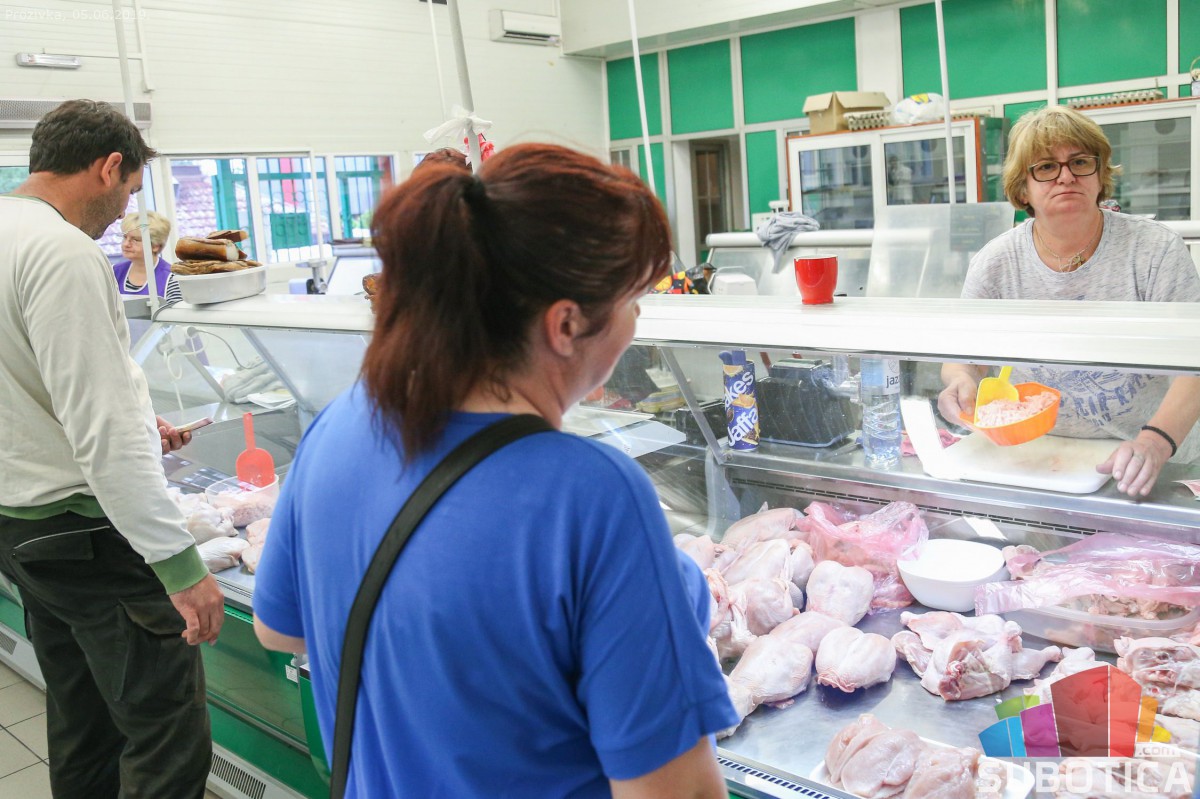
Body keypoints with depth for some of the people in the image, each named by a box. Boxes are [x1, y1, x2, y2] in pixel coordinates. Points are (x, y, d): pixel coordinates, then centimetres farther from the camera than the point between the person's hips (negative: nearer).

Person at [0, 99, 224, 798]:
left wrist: (132, 424, 22)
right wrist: (181, 563, -23)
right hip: (86, 530, -10)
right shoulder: (63, 252, -20)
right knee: (170, 739, -3)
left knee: (82, 723, 22)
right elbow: (102, 431, -25)